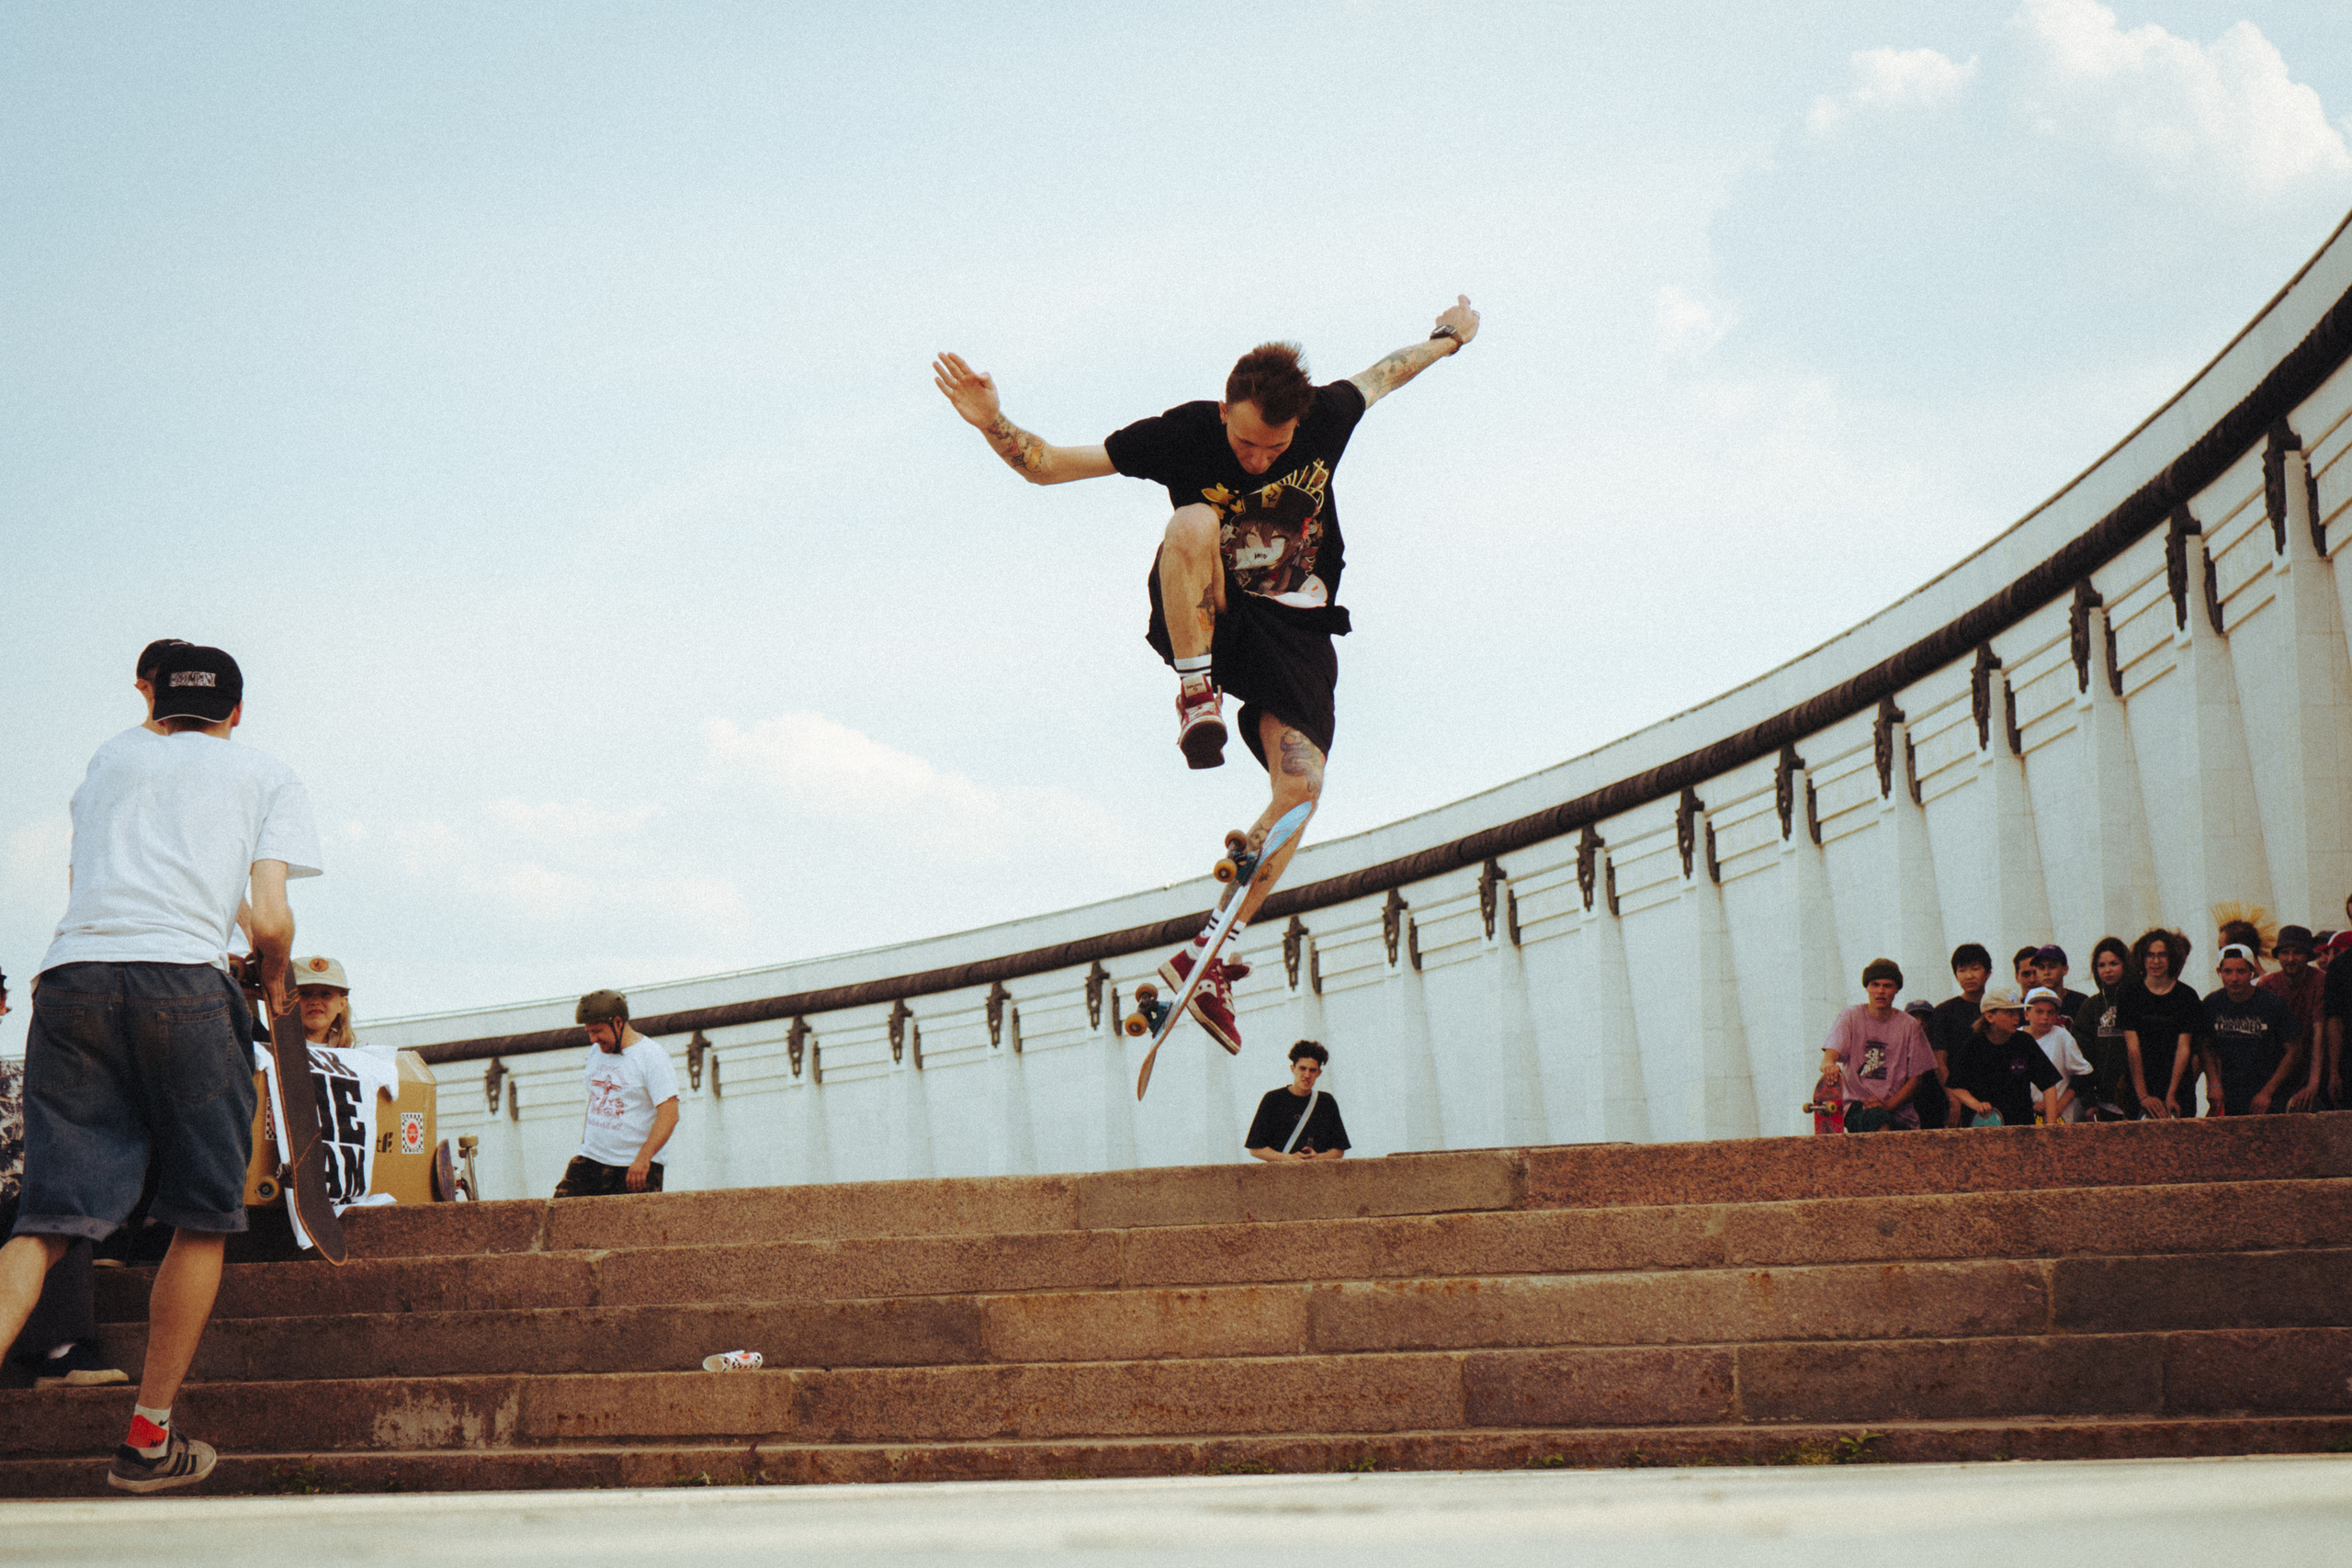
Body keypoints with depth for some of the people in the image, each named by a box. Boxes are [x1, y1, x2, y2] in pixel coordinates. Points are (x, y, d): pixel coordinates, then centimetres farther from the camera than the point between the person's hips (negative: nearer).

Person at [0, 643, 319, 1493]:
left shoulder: (109, 758, 27)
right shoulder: (266, 774, 17)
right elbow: (269, 919, 6)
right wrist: (277, 979, 27)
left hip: (70, 976, 3)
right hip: (183, 981, -3)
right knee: (203, 1217, 11)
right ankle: (149, 1437, 11)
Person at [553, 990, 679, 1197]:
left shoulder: (652, 1057, -10)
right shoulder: (596, 1052, 12)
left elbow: (669, 1114, -18)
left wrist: (643, 1158, -28)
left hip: (637, 1167, -6)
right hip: (590, 1160, 6)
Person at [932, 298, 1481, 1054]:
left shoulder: (1327, 418, -12)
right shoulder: (1183, 436, -18)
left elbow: (1383, 373, 12)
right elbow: (1046, 466, -15)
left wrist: (1448, 337, 30)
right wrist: (997, 426, -35)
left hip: (1294, 627, 2)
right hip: (1204, 616, -2)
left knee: (1301, 787, -20)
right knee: (1193, 522, -36)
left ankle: (1207, 957, -13)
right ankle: (1198, 694, -23)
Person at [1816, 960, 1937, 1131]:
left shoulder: (1909, 1025, 8)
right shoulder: (1851, 1017, 6)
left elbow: (1915, 1080, 5)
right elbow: (1831, 1052, -9)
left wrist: (1887, 1104, -13)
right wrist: (1829, 1064, -36)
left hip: (1899, 1111, 2)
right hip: (1857, 1107, -2)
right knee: (1876, 1117, -35)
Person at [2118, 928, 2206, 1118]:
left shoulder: (2187, 997, 4)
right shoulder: (2131, 996, 4)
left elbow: (2184, 1049, -1)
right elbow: (2133, 1048, -2)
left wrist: (2171, 1095, -9)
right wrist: (2143, 1095, -11)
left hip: (2179, 1092, 0)